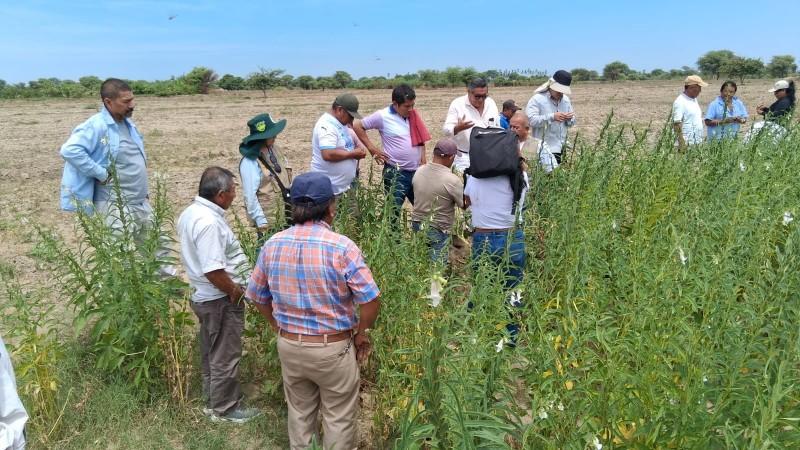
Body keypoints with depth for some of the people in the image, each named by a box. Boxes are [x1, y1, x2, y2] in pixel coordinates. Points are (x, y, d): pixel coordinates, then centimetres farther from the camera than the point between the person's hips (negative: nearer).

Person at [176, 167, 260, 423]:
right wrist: (235, 292, -16)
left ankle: (213, 399, 38)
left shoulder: (191, 212, 5)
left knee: (211, 352, 22)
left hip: (203, 296, 10)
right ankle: (224, 409, 20)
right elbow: (213, 270, -30)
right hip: (220, 299, -10)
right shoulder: (209, 222, -27)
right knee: (226, 356, 5)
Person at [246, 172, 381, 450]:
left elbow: (257, 297, 6)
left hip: (289, 346, 5)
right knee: (338, 418, 15)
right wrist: (361, 334, -2)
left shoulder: (272, 245, -5)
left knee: (299, 412, 24)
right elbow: (371, 301, -19)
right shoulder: (341, 247, -20)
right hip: (332, 348, -4)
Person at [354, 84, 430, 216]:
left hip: (416, 172, 6)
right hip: (395, 173, -6)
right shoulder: (382, 116, -11)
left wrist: (423, 162, 8)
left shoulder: (413, 115, 6)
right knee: (393, 211, 3)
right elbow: (357, 126, -3)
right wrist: (372, 148, -6)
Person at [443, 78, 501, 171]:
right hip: (464, 158, -4)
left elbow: (497, 129, 16)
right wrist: (458, 128, -34)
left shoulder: (491, 103, 6)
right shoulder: (457, 104, -9)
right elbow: (447, 130, -13)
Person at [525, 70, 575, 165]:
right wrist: (552, 117, -23)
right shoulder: (537, 99, -6)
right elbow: (530, 120, -19)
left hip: (562, 148, 6)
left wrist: (569, 119, -4)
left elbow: (572, 123, 21)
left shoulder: (566, 99, 15)